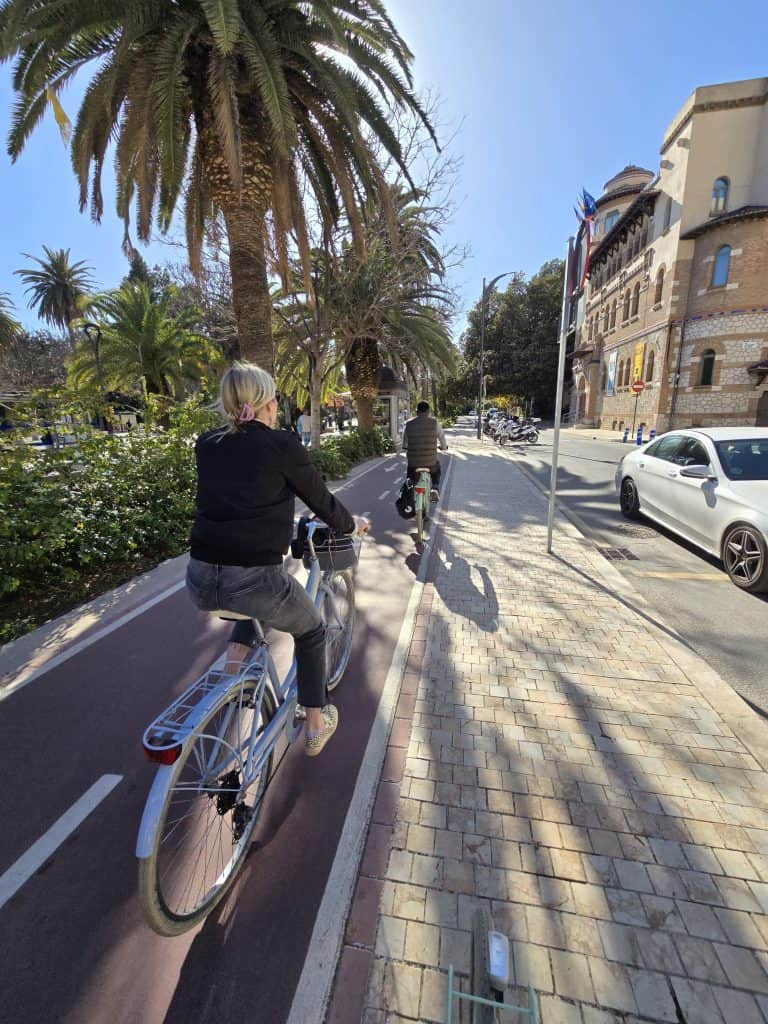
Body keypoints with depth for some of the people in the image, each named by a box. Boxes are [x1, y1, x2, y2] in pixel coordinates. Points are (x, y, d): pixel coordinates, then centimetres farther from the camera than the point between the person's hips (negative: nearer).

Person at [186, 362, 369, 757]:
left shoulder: (206, 444, 10)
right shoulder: (282, 444, -5)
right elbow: (321, 501, 3)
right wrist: (352, 524, 22)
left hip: (200, 581, 5)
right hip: (252, 581, -5)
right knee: (311, 631, 24)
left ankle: (235, 656, 24)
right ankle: (316, 726, 35)